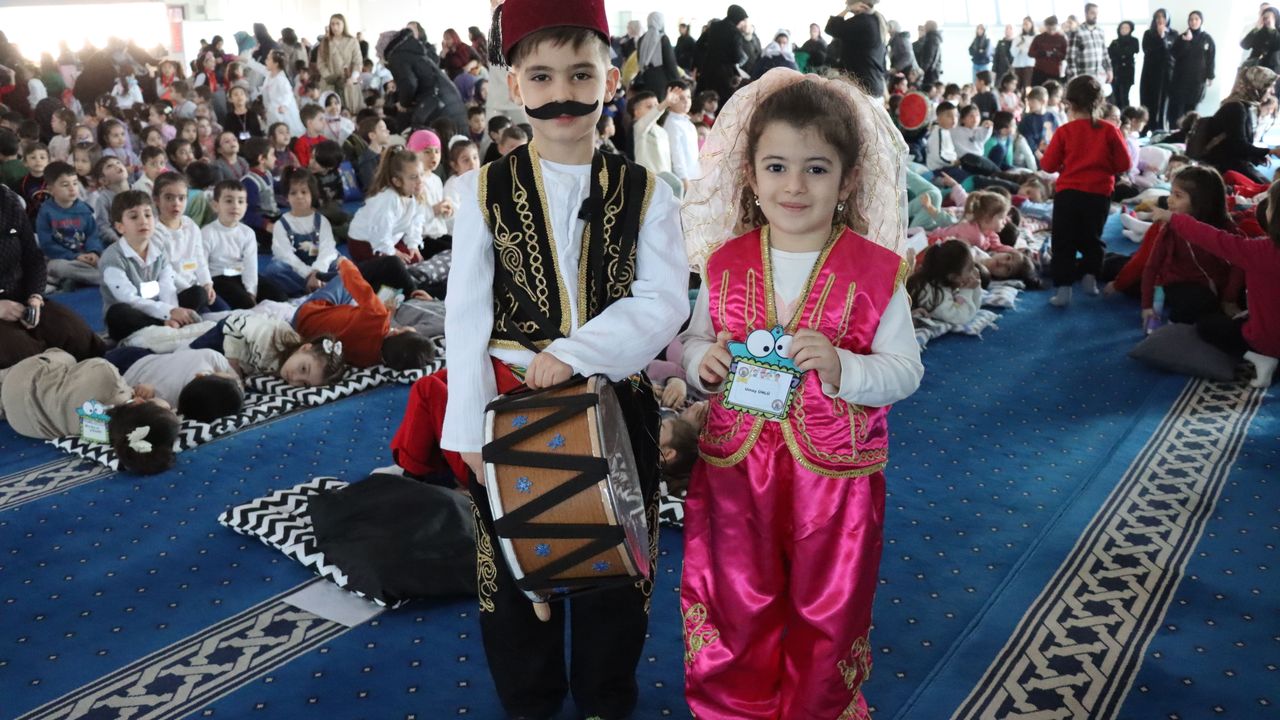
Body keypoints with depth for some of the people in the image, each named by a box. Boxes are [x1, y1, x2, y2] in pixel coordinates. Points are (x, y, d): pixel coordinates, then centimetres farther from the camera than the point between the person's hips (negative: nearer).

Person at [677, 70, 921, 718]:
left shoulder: (875, 271, -8)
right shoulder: (726, 264, -1)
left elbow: (905, 370, -7)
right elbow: (692, 343, 9)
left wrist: (841, 368, -25)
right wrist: (703, 360, -14)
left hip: (837, 474, -1)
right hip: (734, 467, 2)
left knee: (827, 616, 17)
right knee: (734, 614, 15)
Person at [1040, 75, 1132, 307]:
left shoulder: (1064, 131, -6)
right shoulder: (1109, 130, -3)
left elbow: (1048, 165, -2)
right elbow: (1124, 164, -1)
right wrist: (1103, 167, 16)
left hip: (1068, 193, -1)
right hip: (1099, 195, 2)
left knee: (1063, 243, 4)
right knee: (1091, 238, 22)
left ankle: (1063, 288, -2)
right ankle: (1090, 276, 14)